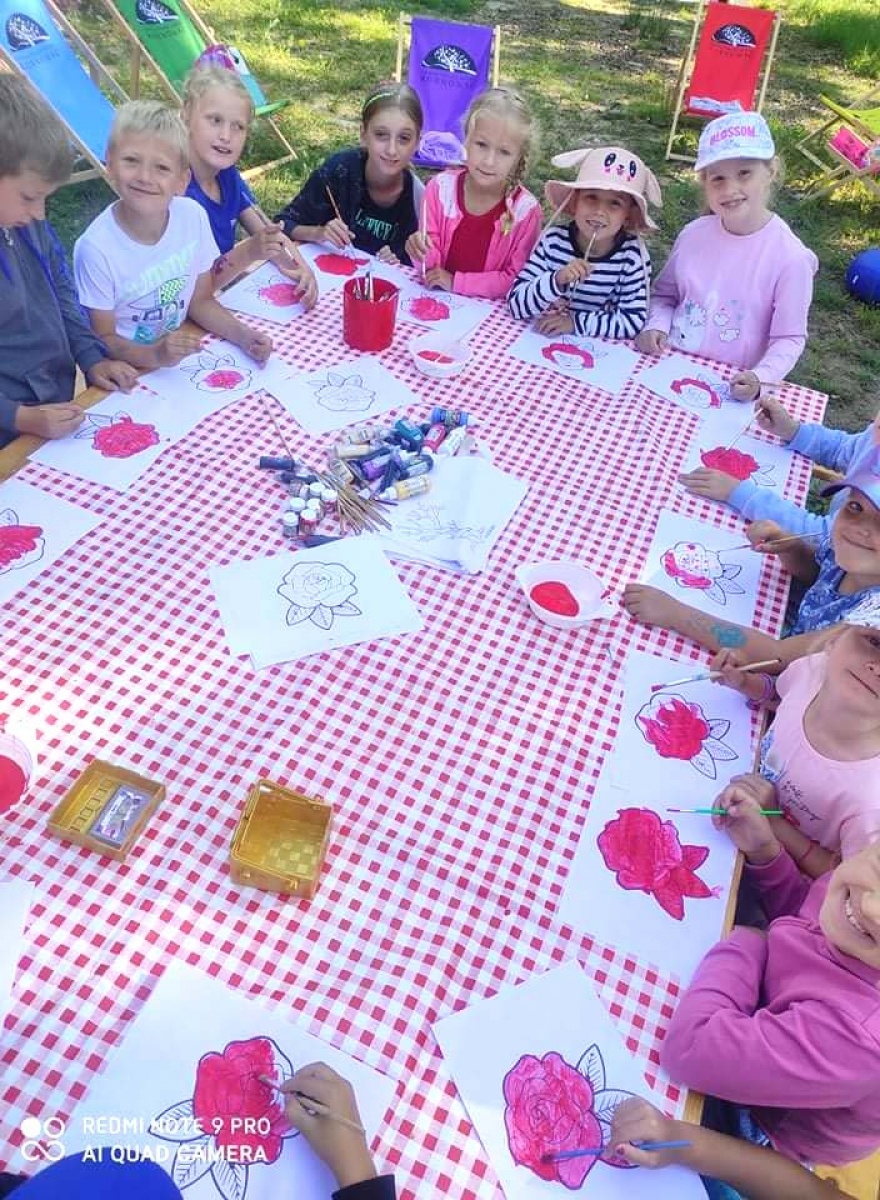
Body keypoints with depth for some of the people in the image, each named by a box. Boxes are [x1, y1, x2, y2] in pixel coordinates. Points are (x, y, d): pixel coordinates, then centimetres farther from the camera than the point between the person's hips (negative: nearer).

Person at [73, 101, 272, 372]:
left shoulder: (194, 216, -9)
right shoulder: (96, 248, -20)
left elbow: (201, 301, 5)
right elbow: (103, 339, -10)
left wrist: (243, 335, -12)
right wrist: (154, 355, -28)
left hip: (178, 357, 3)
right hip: (123, 373, -3)